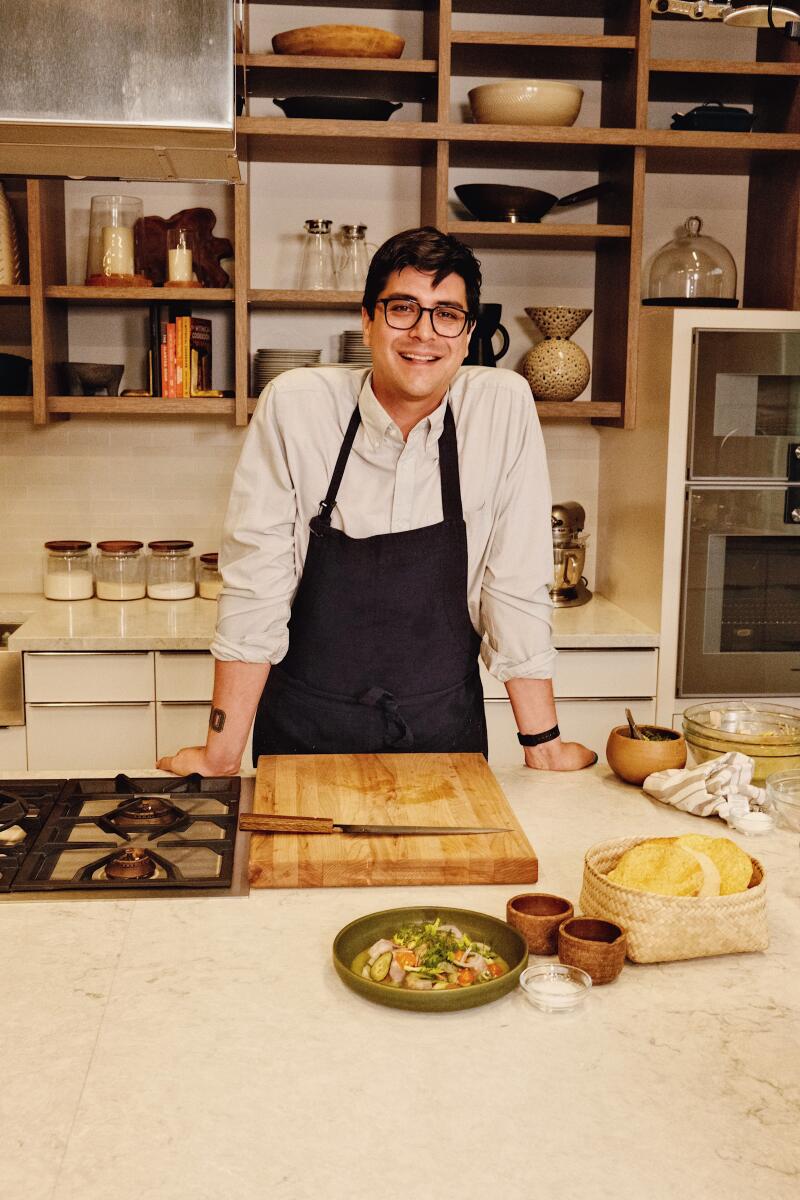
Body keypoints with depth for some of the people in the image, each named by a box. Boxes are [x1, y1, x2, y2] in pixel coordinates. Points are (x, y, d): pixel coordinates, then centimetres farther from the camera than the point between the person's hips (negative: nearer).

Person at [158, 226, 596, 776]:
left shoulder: (504, 406, -11)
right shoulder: (293, 405, -13)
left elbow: (518, 587, -7)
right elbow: (255, 587, -11)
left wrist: (542, 743, -6)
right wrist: (222, 754, -11)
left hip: (444, 732, 1)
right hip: (306, 728, 0)